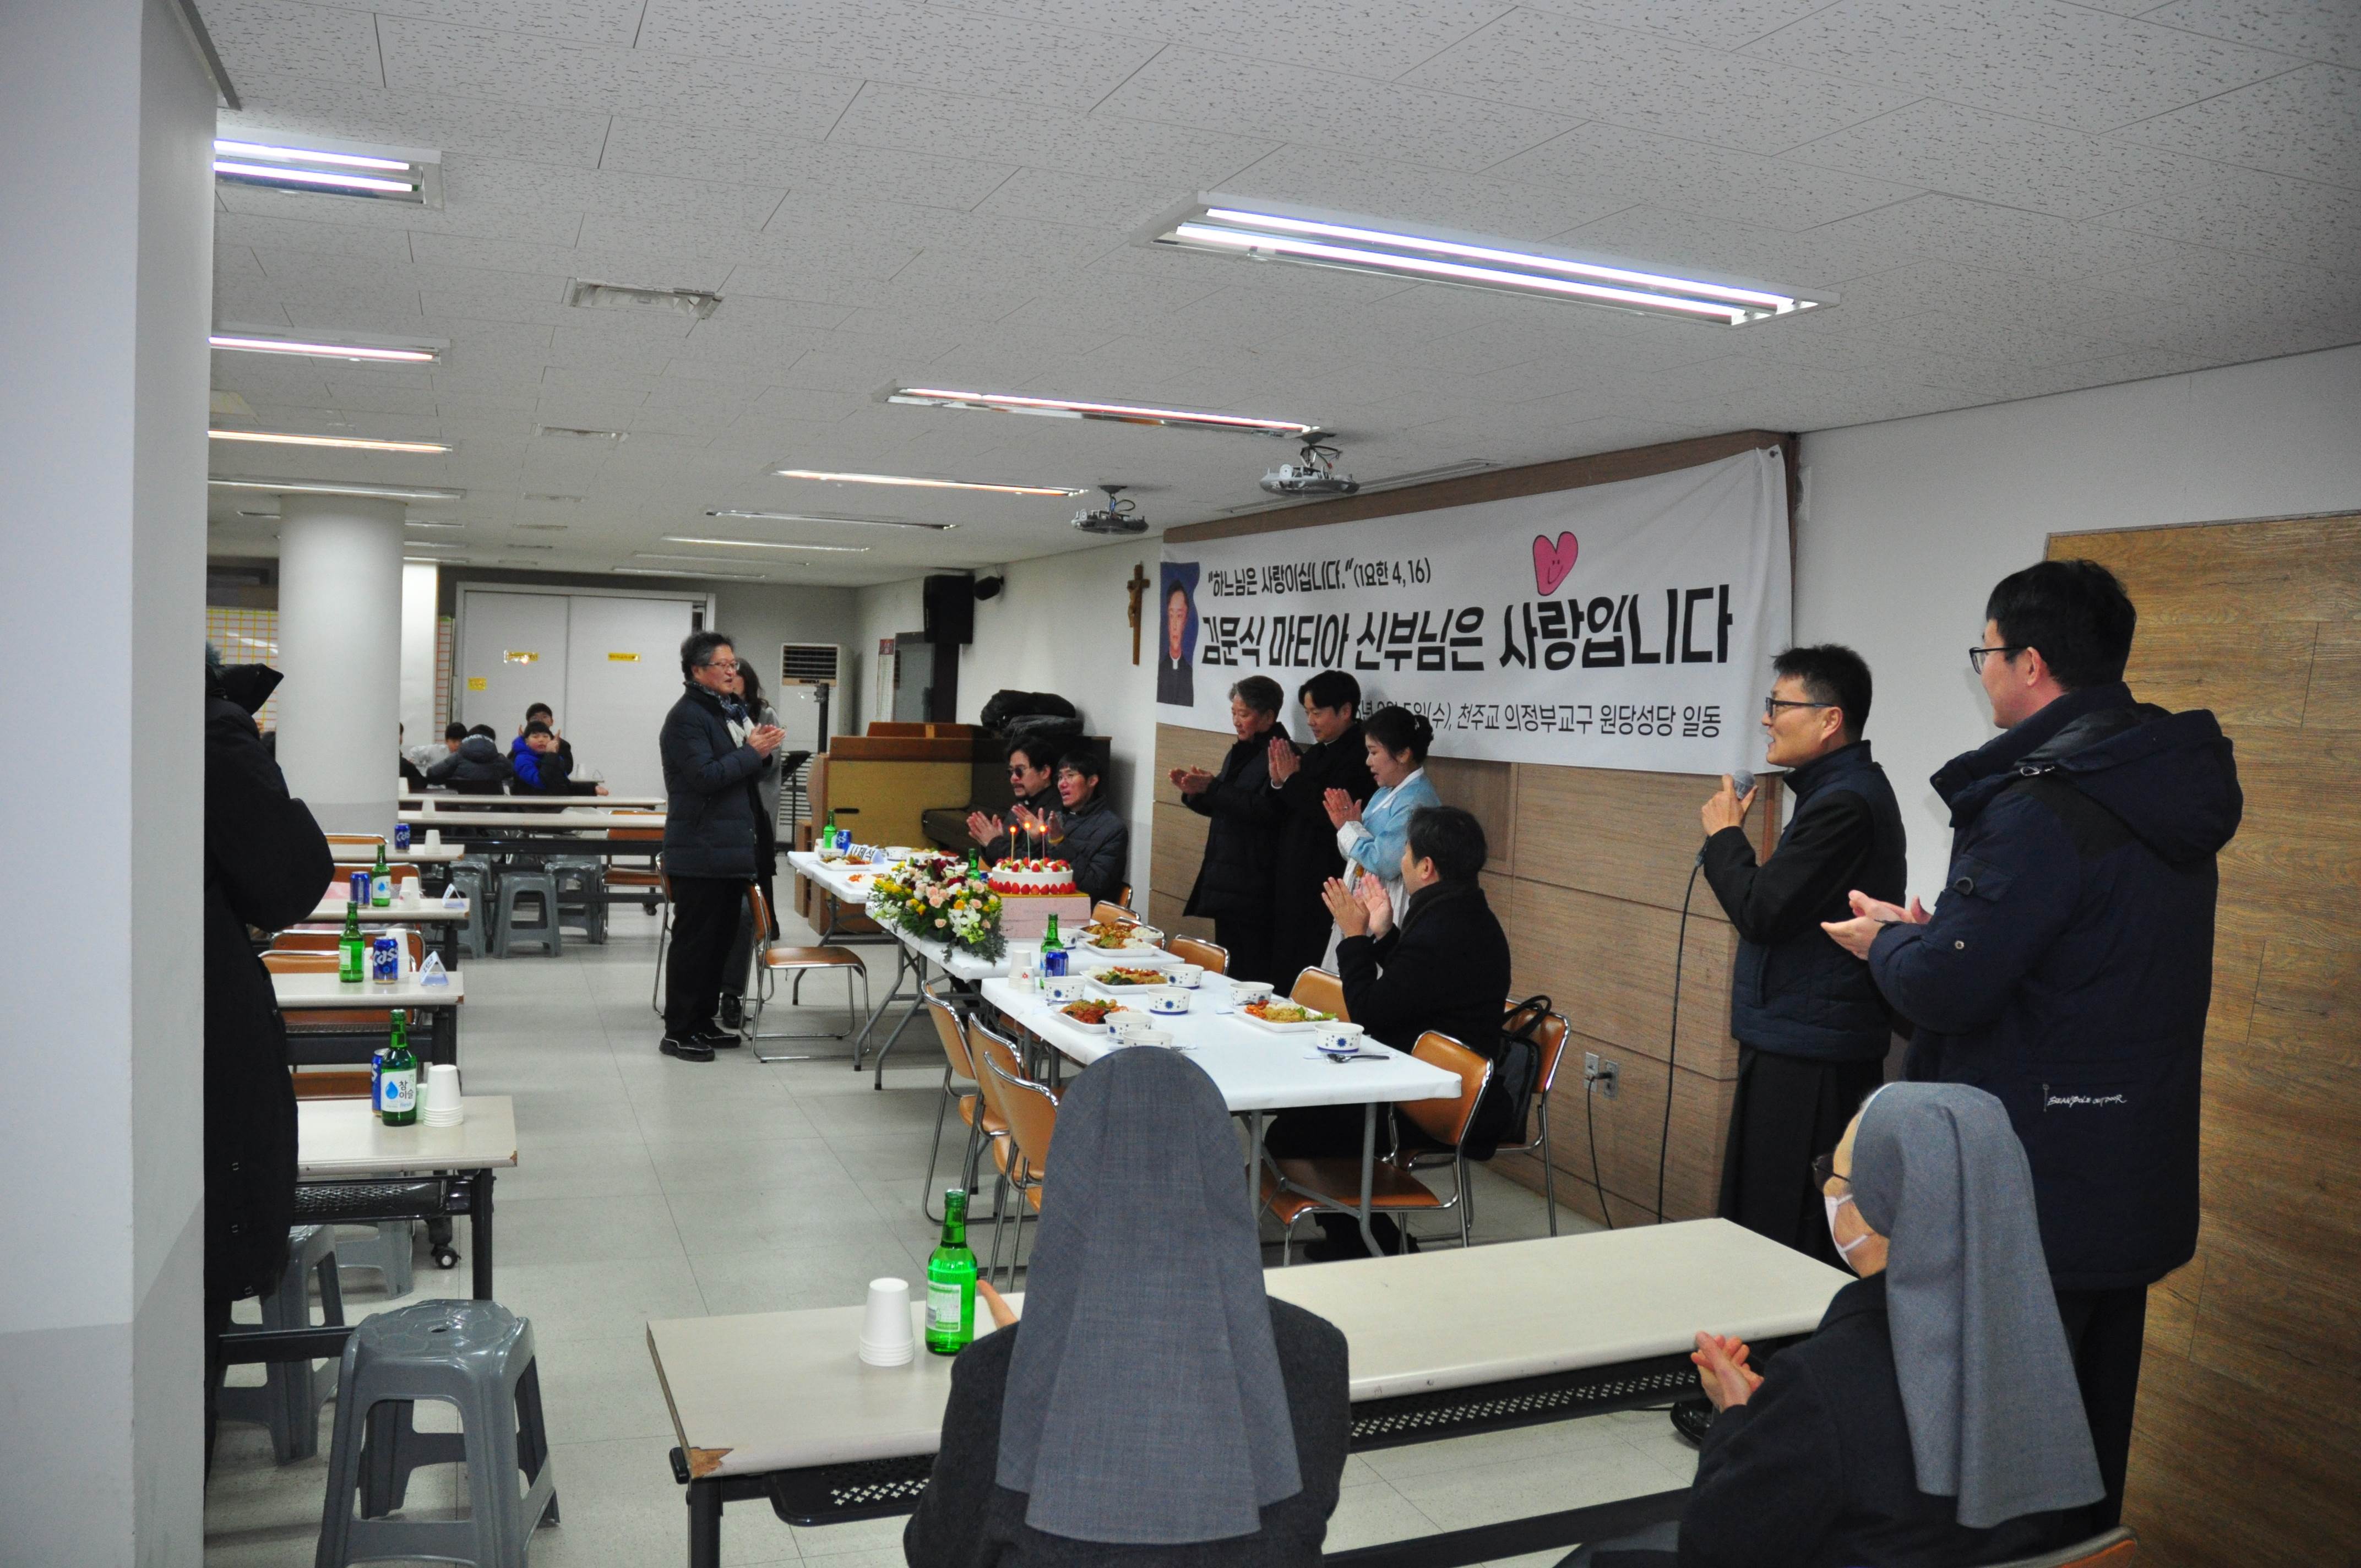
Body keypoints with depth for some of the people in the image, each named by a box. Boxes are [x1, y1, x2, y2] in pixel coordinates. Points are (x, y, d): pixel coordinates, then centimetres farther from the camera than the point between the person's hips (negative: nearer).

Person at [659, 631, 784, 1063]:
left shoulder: (731, 711, 16)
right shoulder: (686, 717, -12)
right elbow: (705, 776, -21)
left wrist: (760, 747, 4)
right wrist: (754, 752, -17)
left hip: (732, 848, 9)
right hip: (701, 853, -9)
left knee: (721, 939, 14)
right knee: (694, 942, -3)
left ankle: (702, 1023, 24)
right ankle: (678, 1033, 5)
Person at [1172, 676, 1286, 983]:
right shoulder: (1239, 753, 16)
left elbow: (1265, 810, -24)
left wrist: (1211, 788, -24)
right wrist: (1194, 792, 5)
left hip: (1253, 884, -9)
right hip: (1226, 880, 10)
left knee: (1251, 972, -7)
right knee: (1227, 966, 14)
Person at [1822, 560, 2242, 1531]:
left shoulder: (2043, 806, -23)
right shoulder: (2167, 794, 8)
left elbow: (1946, 987, -24)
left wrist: (1886, 942, -3)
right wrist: (1930, 932, 10)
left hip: (2032, 1187, -9)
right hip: (2136, 1184, 10)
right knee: (2092, 1429, 23)